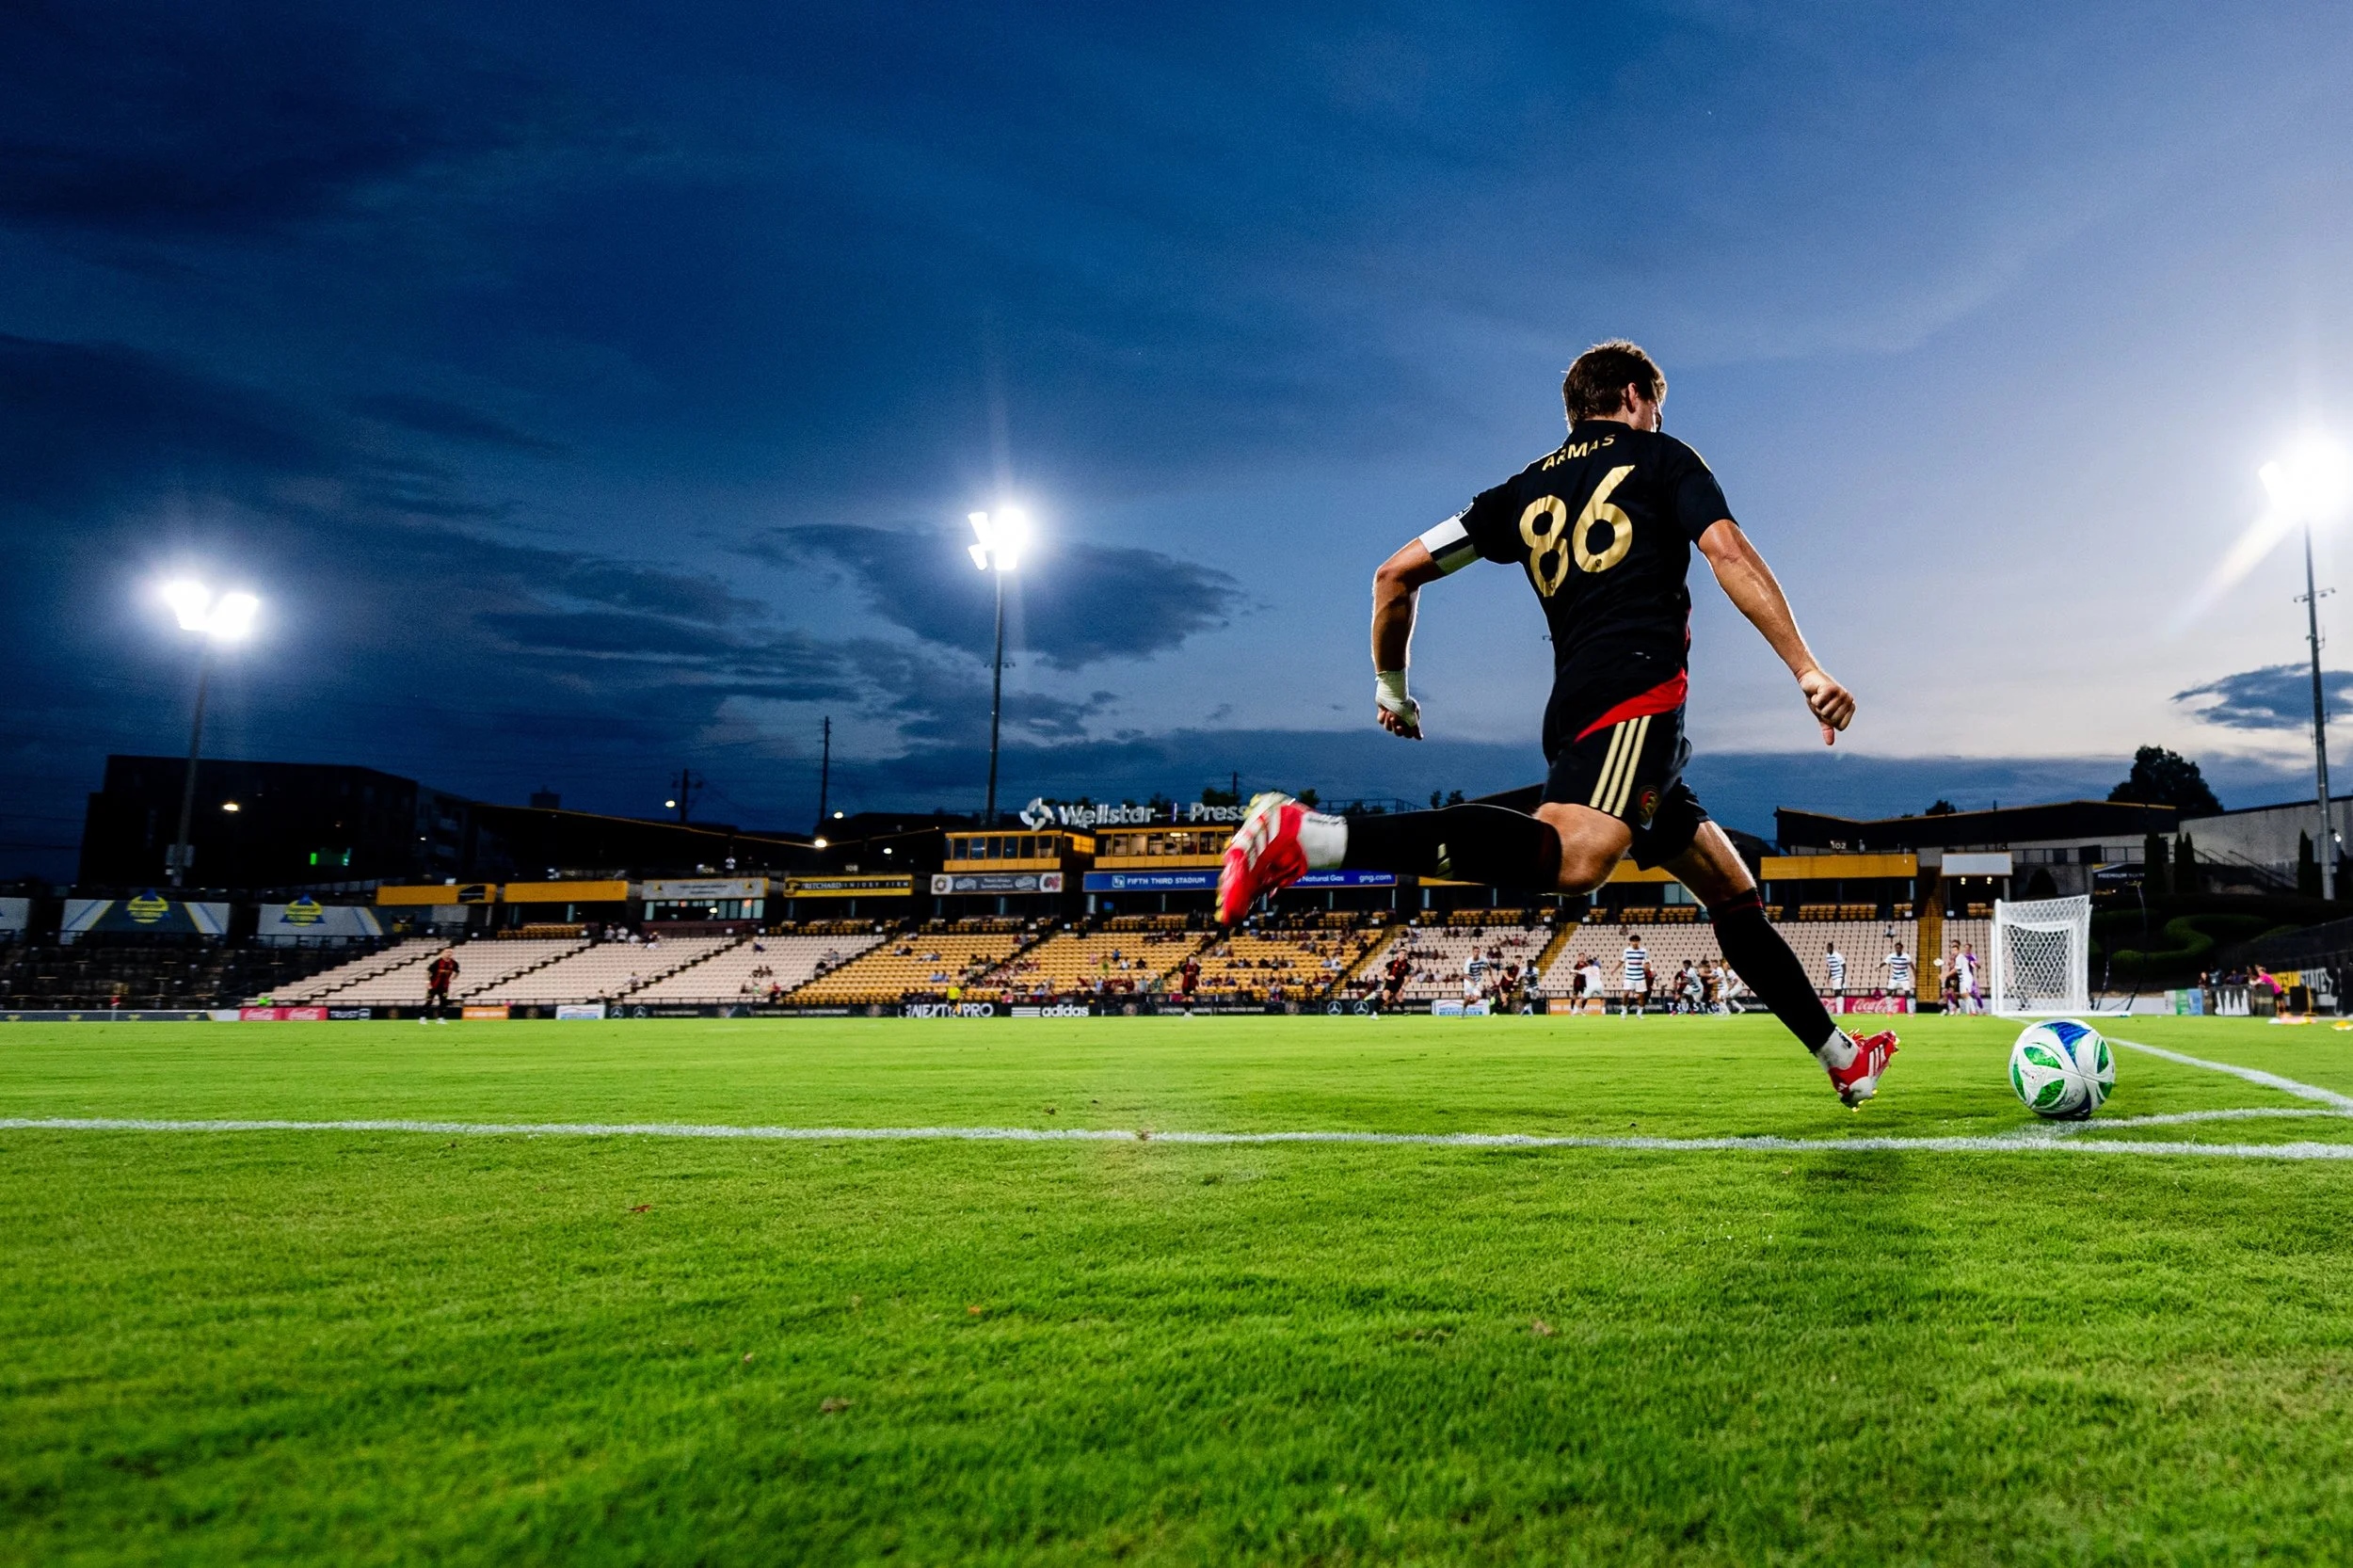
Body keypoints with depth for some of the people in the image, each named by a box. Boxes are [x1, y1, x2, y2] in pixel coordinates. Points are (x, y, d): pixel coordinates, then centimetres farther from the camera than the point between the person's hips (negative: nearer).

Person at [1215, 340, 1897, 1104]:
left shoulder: (1526, 490, 26)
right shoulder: (1661, 458, 15)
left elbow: (1397, 572, 20)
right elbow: (1730, 555, -2)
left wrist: (1391, 687, 29)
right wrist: (1808, 671, -6)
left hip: (1575, 710, 8)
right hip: (1637, 685, -8)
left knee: (1731, 889, 18)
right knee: (1573, 855, -33)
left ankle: (1843, 1059, 26)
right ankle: (1303, 834, -46)